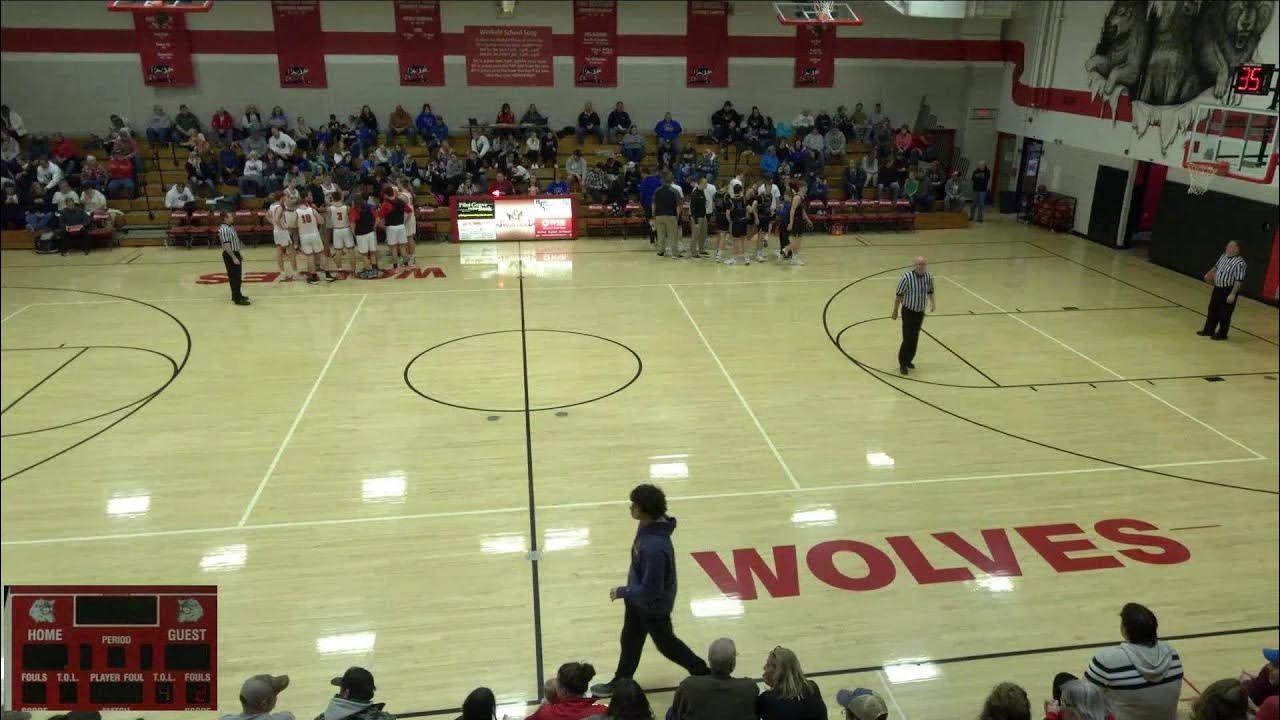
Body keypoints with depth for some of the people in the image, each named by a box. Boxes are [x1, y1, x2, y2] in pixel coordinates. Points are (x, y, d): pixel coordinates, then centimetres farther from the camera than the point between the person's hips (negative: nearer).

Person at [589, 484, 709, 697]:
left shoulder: (655, 548, -41)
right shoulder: (649, 525, -12)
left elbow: (650, 590, -32)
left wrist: (621, 592, -20)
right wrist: (633, 574, 16)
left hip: (654, 605, -8)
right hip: (639, 598, 8)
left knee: (665, 643, 18)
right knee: (630, 641, 24)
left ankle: (701, 671, 41)